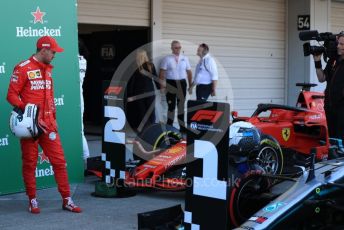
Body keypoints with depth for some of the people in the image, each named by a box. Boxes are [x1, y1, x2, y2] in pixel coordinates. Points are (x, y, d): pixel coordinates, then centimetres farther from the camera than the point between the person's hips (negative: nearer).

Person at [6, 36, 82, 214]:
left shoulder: (47, 69, 15)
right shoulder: (23, 69, -8)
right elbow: (12, 95, -11)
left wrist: (53, 118, 16)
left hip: (48, 124, 6)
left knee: (59, 161, 3)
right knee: (30, 164, 5)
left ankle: (67, 200, 9)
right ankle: (32, 201, 17)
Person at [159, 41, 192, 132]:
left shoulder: (185, 59, 6)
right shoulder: (167, 59, -2)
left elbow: (189, 72, 10)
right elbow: (162, 73, -3)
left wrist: (190, 85, 6)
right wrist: (162, 86, -9)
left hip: (182, 83, 3)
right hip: (170, 83, -3)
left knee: (181, 105, 10)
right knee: (171, 106, 2)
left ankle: (182, 126, 17)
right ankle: (169, 126, 9)